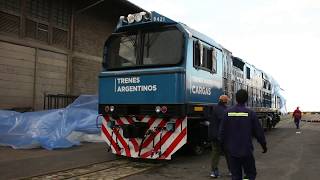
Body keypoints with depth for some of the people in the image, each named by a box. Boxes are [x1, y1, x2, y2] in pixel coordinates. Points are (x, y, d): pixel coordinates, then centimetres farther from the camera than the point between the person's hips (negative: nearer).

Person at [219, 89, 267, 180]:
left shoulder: (228, 112, -4)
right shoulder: (250, 113, -8)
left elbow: (222, 131, -2)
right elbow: (258, 131, -2)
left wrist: (223, 144, 12)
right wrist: (264, 145, 12)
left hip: (232, 150, 2)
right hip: (246, 150, -2)